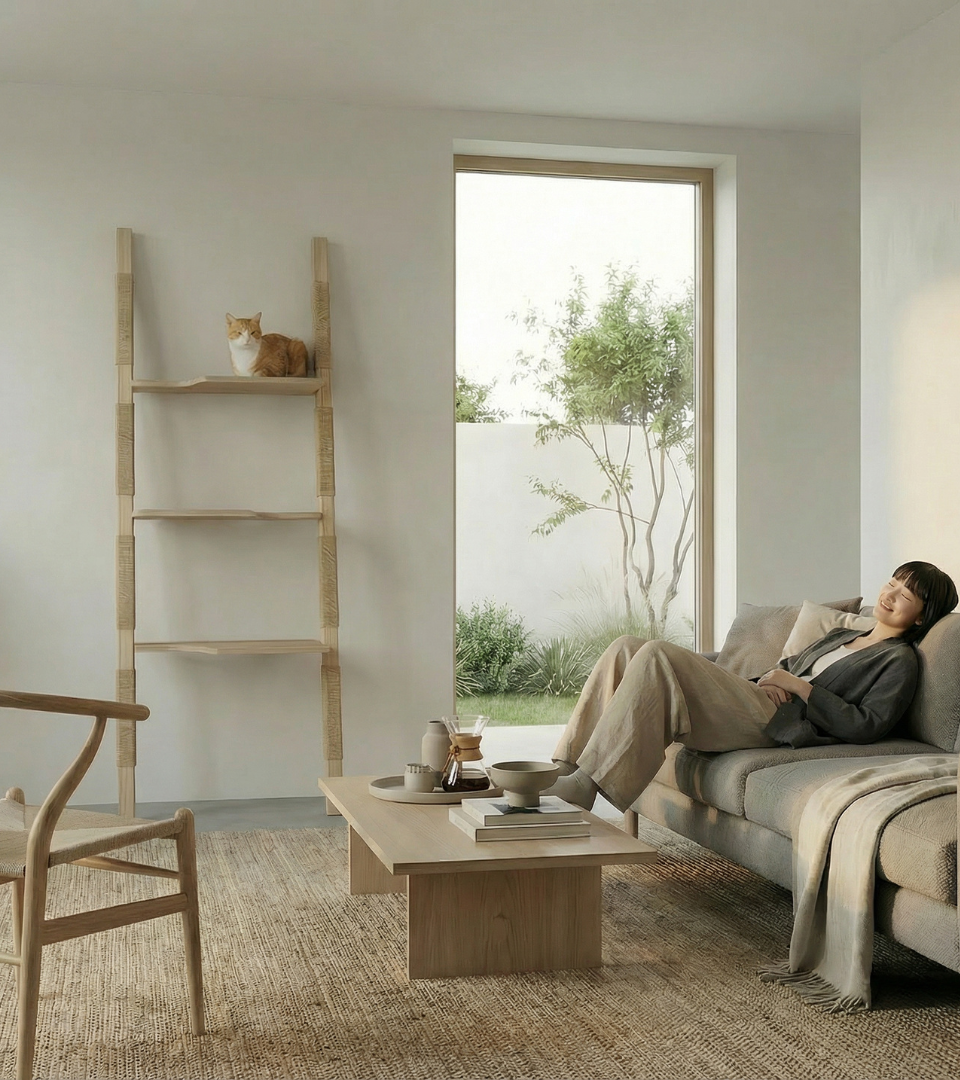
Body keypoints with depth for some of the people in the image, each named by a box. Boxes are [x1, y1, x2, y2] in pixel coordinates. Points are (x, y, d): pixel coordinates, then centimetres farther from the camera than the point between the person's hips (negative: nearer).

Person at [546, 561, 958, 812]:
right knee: (626, 649, -9)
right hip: (755, 700, 8)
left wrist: (798, 686, -8)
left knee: (657, 655, -28)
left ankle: (583, 784, -32)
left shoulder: (900, 660, 5)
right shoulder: (841, 635, 31)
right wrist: (773, 677, 7)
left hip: (777, 722, -8)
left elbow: (867, 727, -10)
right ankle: (564, 769, -17)